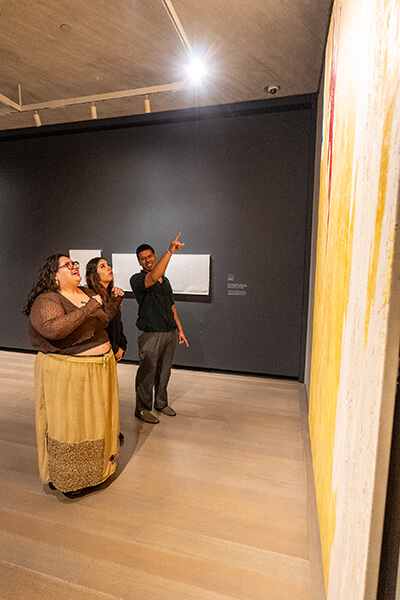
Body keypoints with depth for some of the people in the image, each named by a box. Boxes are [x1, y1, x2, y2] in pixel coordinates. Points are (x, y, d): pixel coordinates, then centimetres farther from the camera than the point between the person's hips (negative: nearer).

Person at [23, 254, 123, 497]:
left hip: (100, 369, 8)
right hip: (67, 374, -8)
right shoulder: (46, 301, -15)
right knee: (69, 424, 6)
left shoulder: (88, 293, 8)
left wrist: (115, 302, 9)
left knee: (95, 419, 20)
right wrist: (86, 310, -32)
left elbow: (102, 321, 20)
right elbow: (53, 329, -34)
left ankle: (96, 467, 42)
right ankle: (65, 478, 28)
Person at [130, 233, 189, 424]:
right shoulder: (137, 279, -9)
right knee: (147, 372, 4)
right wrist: (170, 251, -36)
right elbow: (153, 277, -33)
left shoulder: (165, 280, 14)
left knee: (164, 371, 17)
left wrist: (179, 329, 16)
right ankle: (142, 409, 20)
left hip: (169, 332, 6)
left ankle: (161, 403, 33)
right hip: (151, 334, -6)